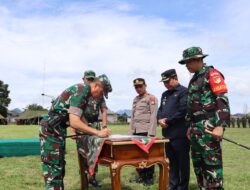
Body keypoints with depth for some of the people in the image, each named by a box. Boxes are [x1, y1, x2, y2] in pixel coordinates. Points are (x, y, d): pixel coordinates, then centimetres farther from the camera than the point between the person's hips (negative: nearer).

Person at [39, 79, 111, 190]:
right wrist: (98, 133, -22)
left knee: (59, 168, 15)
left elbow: (75, 119, 20)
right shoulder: (82, 90, -18)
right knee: (54, 171, -6)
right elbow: (74, 122, -26)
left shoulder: (82, 89, 13)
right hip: (51, 130, -10)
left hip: (55, 130, 10)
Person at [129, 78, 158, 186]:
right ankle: (141, 176, 23)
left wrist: (151, 132, -19)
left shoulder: (151, 98, -4)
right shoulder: (135, 99, 17)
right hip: (136, 132, 7)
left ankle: (150, 178, 12)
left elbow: (153, 116, -12)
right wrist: (130, 132, 13)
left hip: (146, 131, -7)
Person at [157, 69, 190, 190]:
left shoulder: (184, 92, -7)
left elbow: (182, 111, -17)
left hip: (180, 134, -8)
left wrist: (167, 121, -13)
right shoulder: (165, 94, 18)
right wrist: (160, 119, -4)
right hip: (167, 133, 8)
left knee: (182, 162, 4)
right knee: (171, 161, 15)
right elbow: (160, 110, 18)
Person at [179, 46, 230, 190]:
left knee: (212, 163, -6)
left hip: (209, 127, -9)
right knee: (198, 163, 13)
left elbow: (222, 100, -15)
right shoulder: (194, 79, 19)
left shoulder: (211, 73, -6)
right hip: (197, 128, 9)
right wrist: (191, 126, 21)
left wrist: (221, 126, -23)